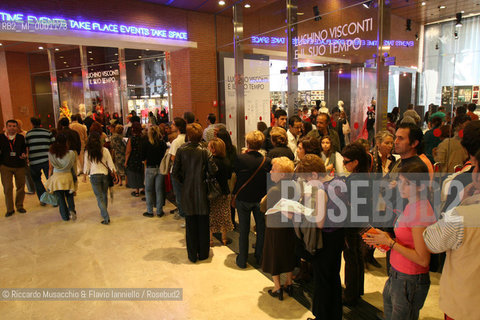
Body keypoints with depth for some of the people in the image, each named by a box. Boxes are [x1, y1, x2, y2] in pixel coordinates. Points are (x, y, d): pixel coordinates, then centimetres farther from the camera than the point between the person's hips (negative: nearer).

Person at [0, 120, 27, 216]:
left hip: (20, 166, 2)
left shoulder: (21, 137, 8)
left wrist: (24, 154, -4)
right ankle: (10, 209, 7)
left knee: (21, 186, 6)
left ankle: (19, 206, 21)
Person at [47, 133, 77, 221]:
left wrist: (49, 179, 13)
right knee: (69, 196, 16)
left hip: (56, 177, 0)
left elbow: (51, 168, 1)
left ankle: (65, 216, 16)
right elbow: (74, 168, -1)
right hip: (68, 176, 0)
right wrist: (75, 179, 10)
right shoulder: (71, 154, -8)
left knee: (60, 198, 11)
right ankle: (72, 210, -7)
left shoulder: (51, 153, -6)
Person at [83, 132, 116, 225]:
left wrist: (84, 176, 15)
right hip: (105, 174, 1)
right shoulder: (105, 150, -6)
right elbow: (110, 163, -2)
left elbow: (87, 165, 1)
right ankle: (104, 213, 35)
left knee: (99, 197, 2)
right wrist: (115, 174, 8)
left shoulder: (87, 152, -6)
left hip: (94, 175, -1)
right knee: (104, 195, 19)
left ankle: (106, 218, -4)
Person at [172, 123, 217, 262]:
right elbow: (213, 171, -13)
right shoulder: (205, 151, -11)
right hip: (202, 191, -1)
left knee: (190, 225, 12)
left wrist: (183, 181, 10)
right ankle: (203, 253, 22)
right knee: (203, 224, 12)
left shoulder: (181, 150, -7)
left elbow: (175, 172, -6)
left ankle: (192, 255, 20)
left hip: (187, 192, 1)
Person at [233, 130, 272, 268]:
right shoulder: (266, 161, -14)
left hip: (243, 198, -1)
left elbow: (234, 170, -2)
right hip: (261, 199, 2)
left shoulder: (240, 158, -20)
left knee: (244, 230, 12)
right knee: (261, 228, 18)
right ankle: (260, 257, 32)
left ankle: (242, 260, 24)